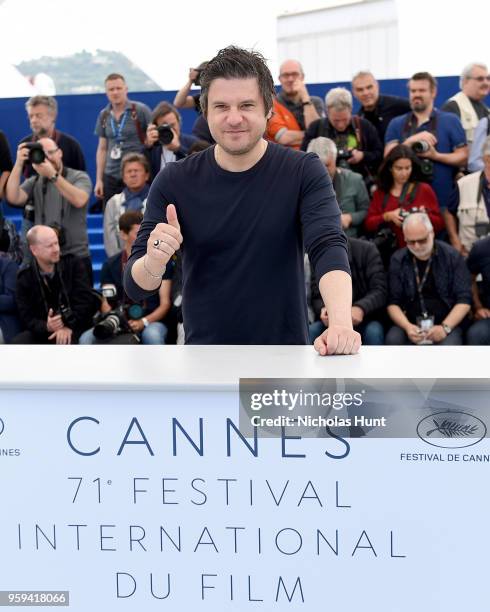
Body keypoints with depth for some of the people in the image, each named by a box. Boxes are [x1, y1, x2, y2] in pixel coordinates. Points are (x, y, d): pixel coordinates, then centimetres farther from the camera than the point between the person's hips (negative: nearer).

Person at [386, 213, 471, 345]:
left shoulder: (451, 256, -1)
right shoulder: (398, 260, 4)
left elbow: (464, 299, -2)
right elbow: (393, 302, 3)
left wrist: (445, 327, -17)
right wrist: (407, 327, -16)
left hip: (447, 323, -2)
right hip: (411, 323, 2)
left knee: (449, 345, -33)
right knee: (393, 339, -30)